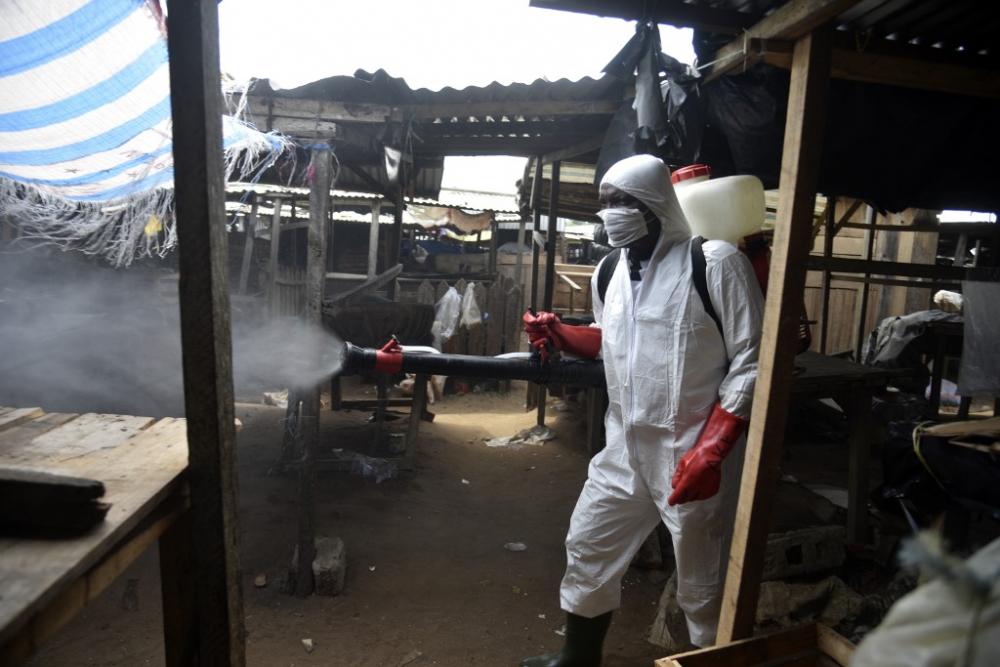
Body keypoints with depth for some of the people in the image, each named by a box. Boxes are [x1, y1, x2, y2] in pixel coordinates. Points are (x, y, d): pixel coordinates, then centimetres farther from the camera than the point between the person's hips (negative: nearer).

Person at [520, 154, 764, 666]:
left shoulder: (716, 262, -13)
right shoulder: (613, 268, 8)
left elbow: (751, 362, -14)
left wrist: (710, 451, -21)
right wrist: (558, 334, 1)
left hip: (693, 455, -6)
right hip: (624, 449, 7)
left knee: (701, 586, 10)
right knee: (587, 550, 18)